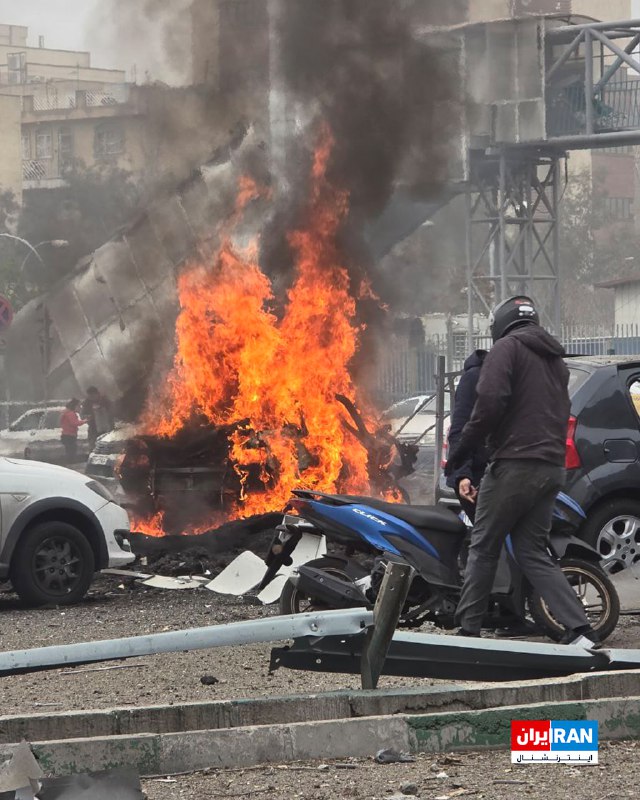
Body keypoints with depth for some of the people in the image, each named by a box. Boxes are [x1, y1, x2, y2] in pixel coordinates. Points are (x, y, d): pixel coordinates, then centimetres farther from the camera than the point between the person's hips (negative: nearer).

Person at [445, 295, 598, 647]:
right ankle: (580, 630, -5)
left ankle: (468, 630, 6)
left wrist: (460, 451, -9)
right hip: (552, 468, 7)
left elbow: (490, 402, -16)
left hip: (515, 463, -7)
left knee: (483, 548, 4)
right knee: (532, 552, 9)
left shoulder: (507, 348, -4)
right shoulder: (555, 358, 22)